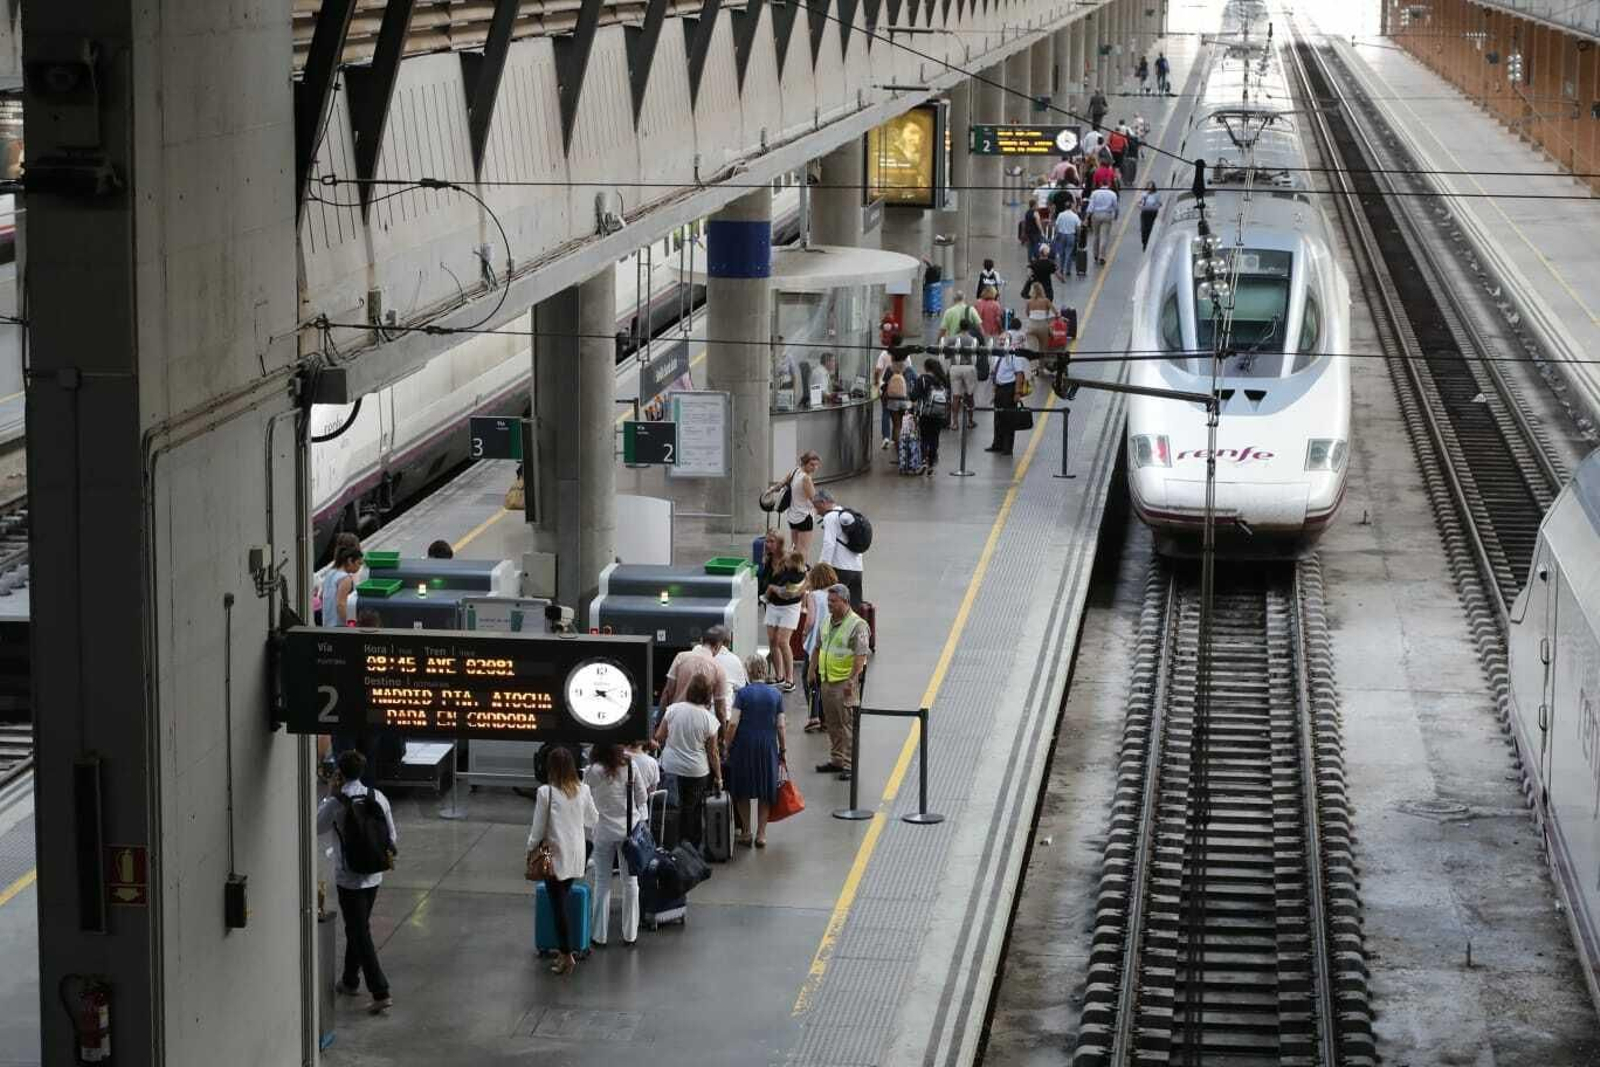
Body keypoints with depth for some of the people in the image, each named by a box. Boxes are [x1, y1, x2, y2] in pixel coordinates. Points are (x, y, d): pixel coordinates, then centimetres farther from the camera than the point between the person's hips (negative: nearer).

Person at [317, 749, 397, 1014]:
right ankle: (350, 980, 38)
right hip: (373, 875, 6)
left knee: (360, 934, -2)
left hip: (348, 878, -6)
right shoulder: (378, 798, -3)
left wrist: (330, 795, 2)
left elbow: (317, 827, 0)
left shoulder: (336, 804, -19)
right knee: (358, 928, 23)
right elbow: (392, 837, 4)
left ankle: (381, 993, -8)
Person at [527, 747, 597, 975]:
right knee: (562, 901, 17)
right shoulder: (583, 791, -1)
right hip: (576, 855, 5)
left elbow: (538, 827, -9)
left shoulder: (546, 792, -14)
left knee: (558, 904, 0)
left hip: (555, 855, -5)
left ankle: (567, 955, -1)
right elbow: (592, 820, 11)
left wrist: (531, 849, 7)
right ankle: (564, 947, 21)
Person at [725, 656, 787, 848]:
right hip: (768, 746, 2)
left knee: (742, 791, 12)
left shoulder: (743, 693, -7)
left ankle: (746, 832, 14)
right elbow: (780, 726, -1)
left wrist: (727, 746, -2)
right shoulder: (776, 695, 0)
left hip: (744, 746, -2)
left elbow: (733, 723, -11)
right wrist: (783, 749, 8)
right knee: (765, 792, 12)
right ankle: (761, 834, 12)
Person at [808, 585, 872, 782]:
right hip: (826, 680, 8)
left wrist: (852, 680, -25)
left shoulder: (857, 625, -13)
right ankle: (836, 760, 24)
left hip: (845, 682, -8)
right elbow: (818, 647, 24)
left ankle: (850, 764, -3)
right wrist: (812, 670, 19)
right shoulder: (827, 622, 12)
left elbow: (860, 656, -19)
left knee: (847, 725, -6)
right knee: (832, 724, 14)